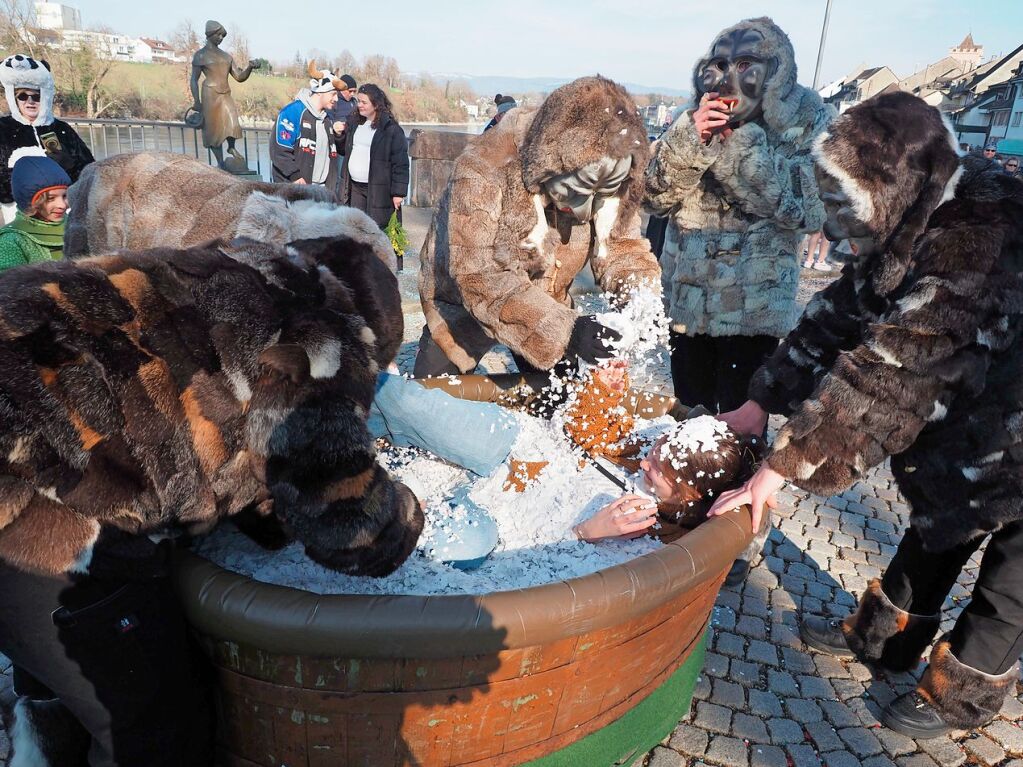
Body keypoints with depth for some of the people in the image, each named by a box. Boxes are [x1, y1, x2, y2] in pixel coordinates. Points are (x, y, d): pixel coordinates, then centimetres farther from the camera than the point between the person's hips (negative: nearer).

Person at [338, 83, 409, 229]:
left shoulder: (392, 129, -9)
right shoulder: (353, 122, 12)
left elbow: (400, 163, -11)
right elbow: (345, 150, 23)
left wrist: (398, 192, -15)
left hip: (379, 190, -6)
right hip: (354, 187, 7)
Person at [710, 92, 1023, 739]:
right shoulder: (917, 225, -9)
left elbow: (884, 375, -40)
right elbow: (839, 315, -6)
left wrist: (784, 466, -36)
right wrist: (760, 404, -9)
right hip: (968, 428, 8)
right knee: (935, 525, 23)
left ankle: (960, 698, 34)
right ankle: (882, 638, 45)